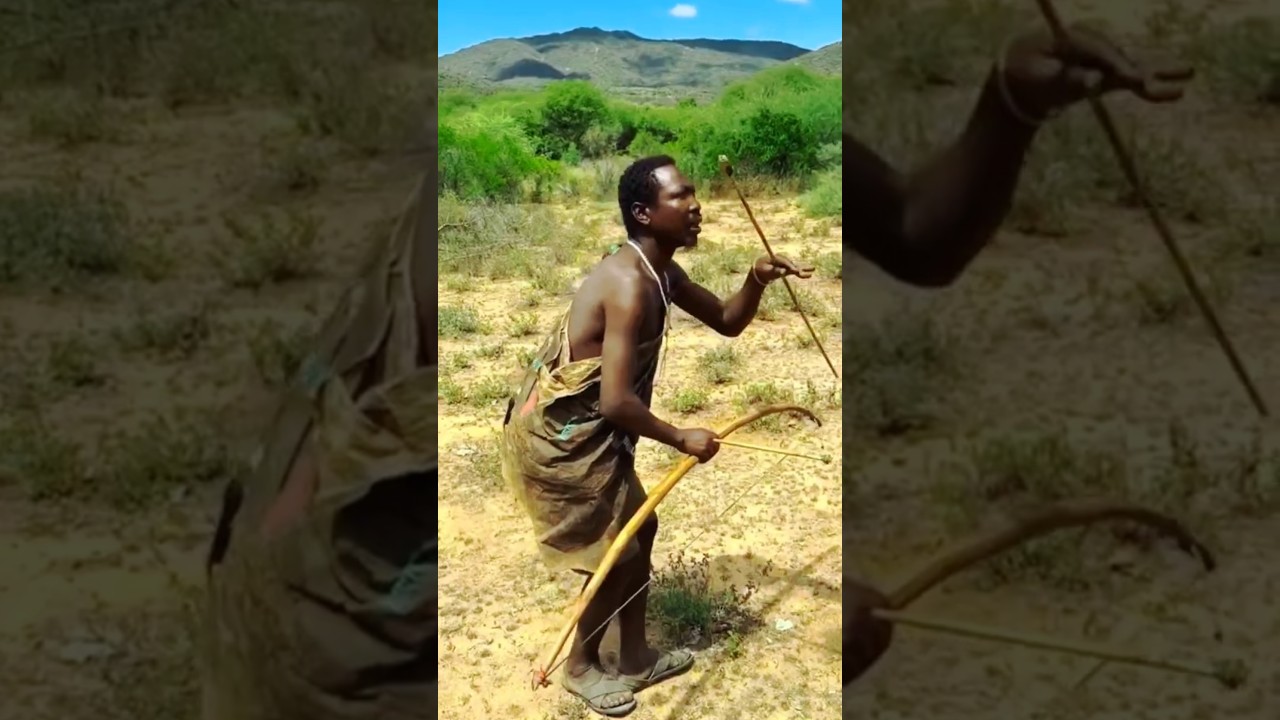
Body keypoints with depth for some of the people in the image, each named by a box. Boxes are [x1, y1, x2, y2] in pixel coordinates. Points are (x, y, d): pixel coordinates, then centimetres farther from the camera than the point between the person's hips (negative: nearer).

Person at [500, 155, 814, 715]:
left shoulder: (662, 272, 4)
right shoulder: (629, 286, -27)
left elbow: (727, 322, 14)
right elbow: (616, 402, -31)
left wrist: (757, 279, -6)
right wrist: (681, 439, -17)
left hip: (579, 429, 10)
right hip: (558, 437, -10)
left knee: (639, 528, 19)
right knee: (617, 550, 4)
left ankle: (634, 658, 34)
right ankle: (581, 667, 27)